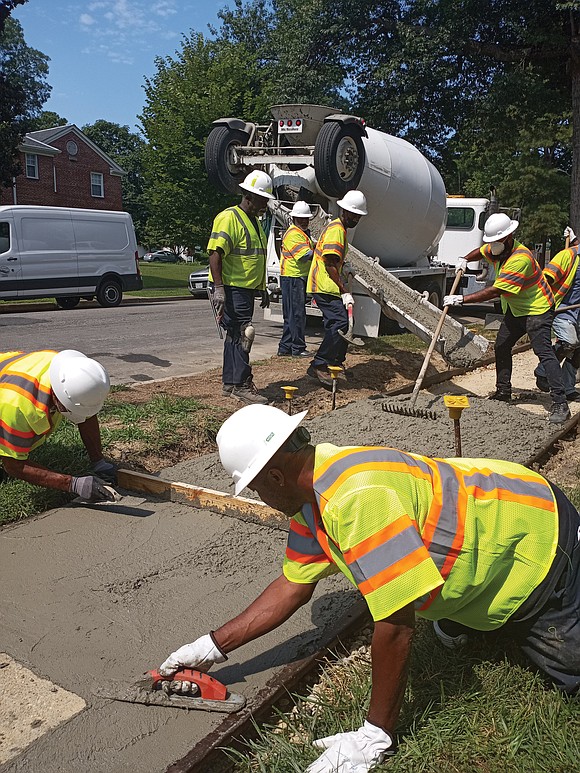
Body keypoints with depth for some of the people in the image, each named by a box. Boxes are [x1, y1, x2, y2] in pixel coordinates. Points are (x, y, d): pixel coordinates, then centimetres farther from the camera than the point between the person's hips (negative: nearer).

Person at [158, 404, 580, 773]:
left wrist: (375, 734, -22)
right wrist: (214, 646, -3)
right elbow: (293, 585, -2)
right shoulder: (312, 493, -8)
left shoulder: (358, 498, -39)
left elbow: (395, 625, -35)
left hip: (539, 540, -7)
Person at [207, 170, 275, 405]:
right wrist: (218, 288, -28)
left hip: (246, 289, 10)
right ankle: (241, 385, -5)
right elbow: (215, 253, -20)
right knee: (242, 335, -11)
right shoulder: (229, 218, -11)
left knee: (236, 335, 13)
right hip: (231, 289, -10)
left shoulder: (254, 222, 20)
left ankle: (230, 382, 21)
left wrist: (263, 289, 27)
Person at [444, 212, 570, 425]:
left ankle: (560, 403, -19)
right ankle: (503, 392, 24)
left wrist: (462, 299, -32)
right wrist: (465, 260, 6)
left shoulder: (520, 258, -30)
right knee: (501, 346, 11)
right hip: (515, 309, 10)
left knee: (544, 352, -17)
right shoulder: (497, 249, -1)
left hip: (537, 309, -10)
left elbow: (495, 291, -34)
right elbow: (481, 251, 26)